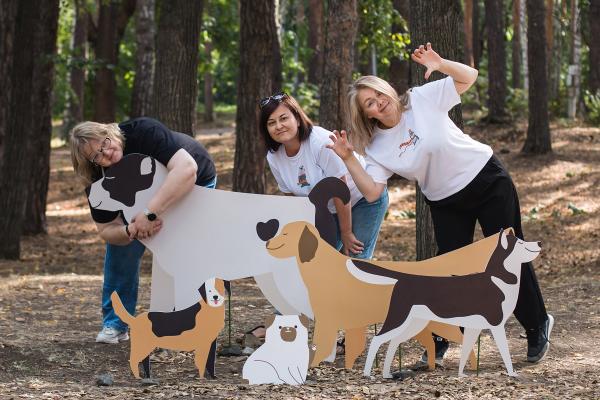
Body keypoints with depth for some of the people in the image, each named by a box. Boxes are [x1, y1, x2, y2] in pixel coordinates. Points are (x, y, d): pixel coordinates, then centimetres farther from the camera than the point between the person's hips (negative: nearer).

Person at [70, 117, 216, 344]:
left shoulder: (144, 132, -41)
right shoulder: (100, 179, -25)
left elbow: (186, 168, -54)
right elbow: (106, 230, -19)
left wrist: (150, 213, -60)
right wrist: (131, 231, -44)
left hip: (197, 183, -4)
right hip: (142, 196, 4)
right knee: (121, 242, -9)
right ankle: (115, 325, 3)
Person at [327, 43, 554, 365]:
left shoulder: (423, 99, -14)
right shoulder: (377, 148, -6)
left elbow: (469, 76, -13)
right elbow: (372, 191, -14)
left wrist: (438, 64, -31)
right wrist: (348, 159, -24)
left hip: (487, 180, -3)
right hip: (446, 203, 3)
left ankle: (537, 325, 18)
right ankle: (439, 341, 19)